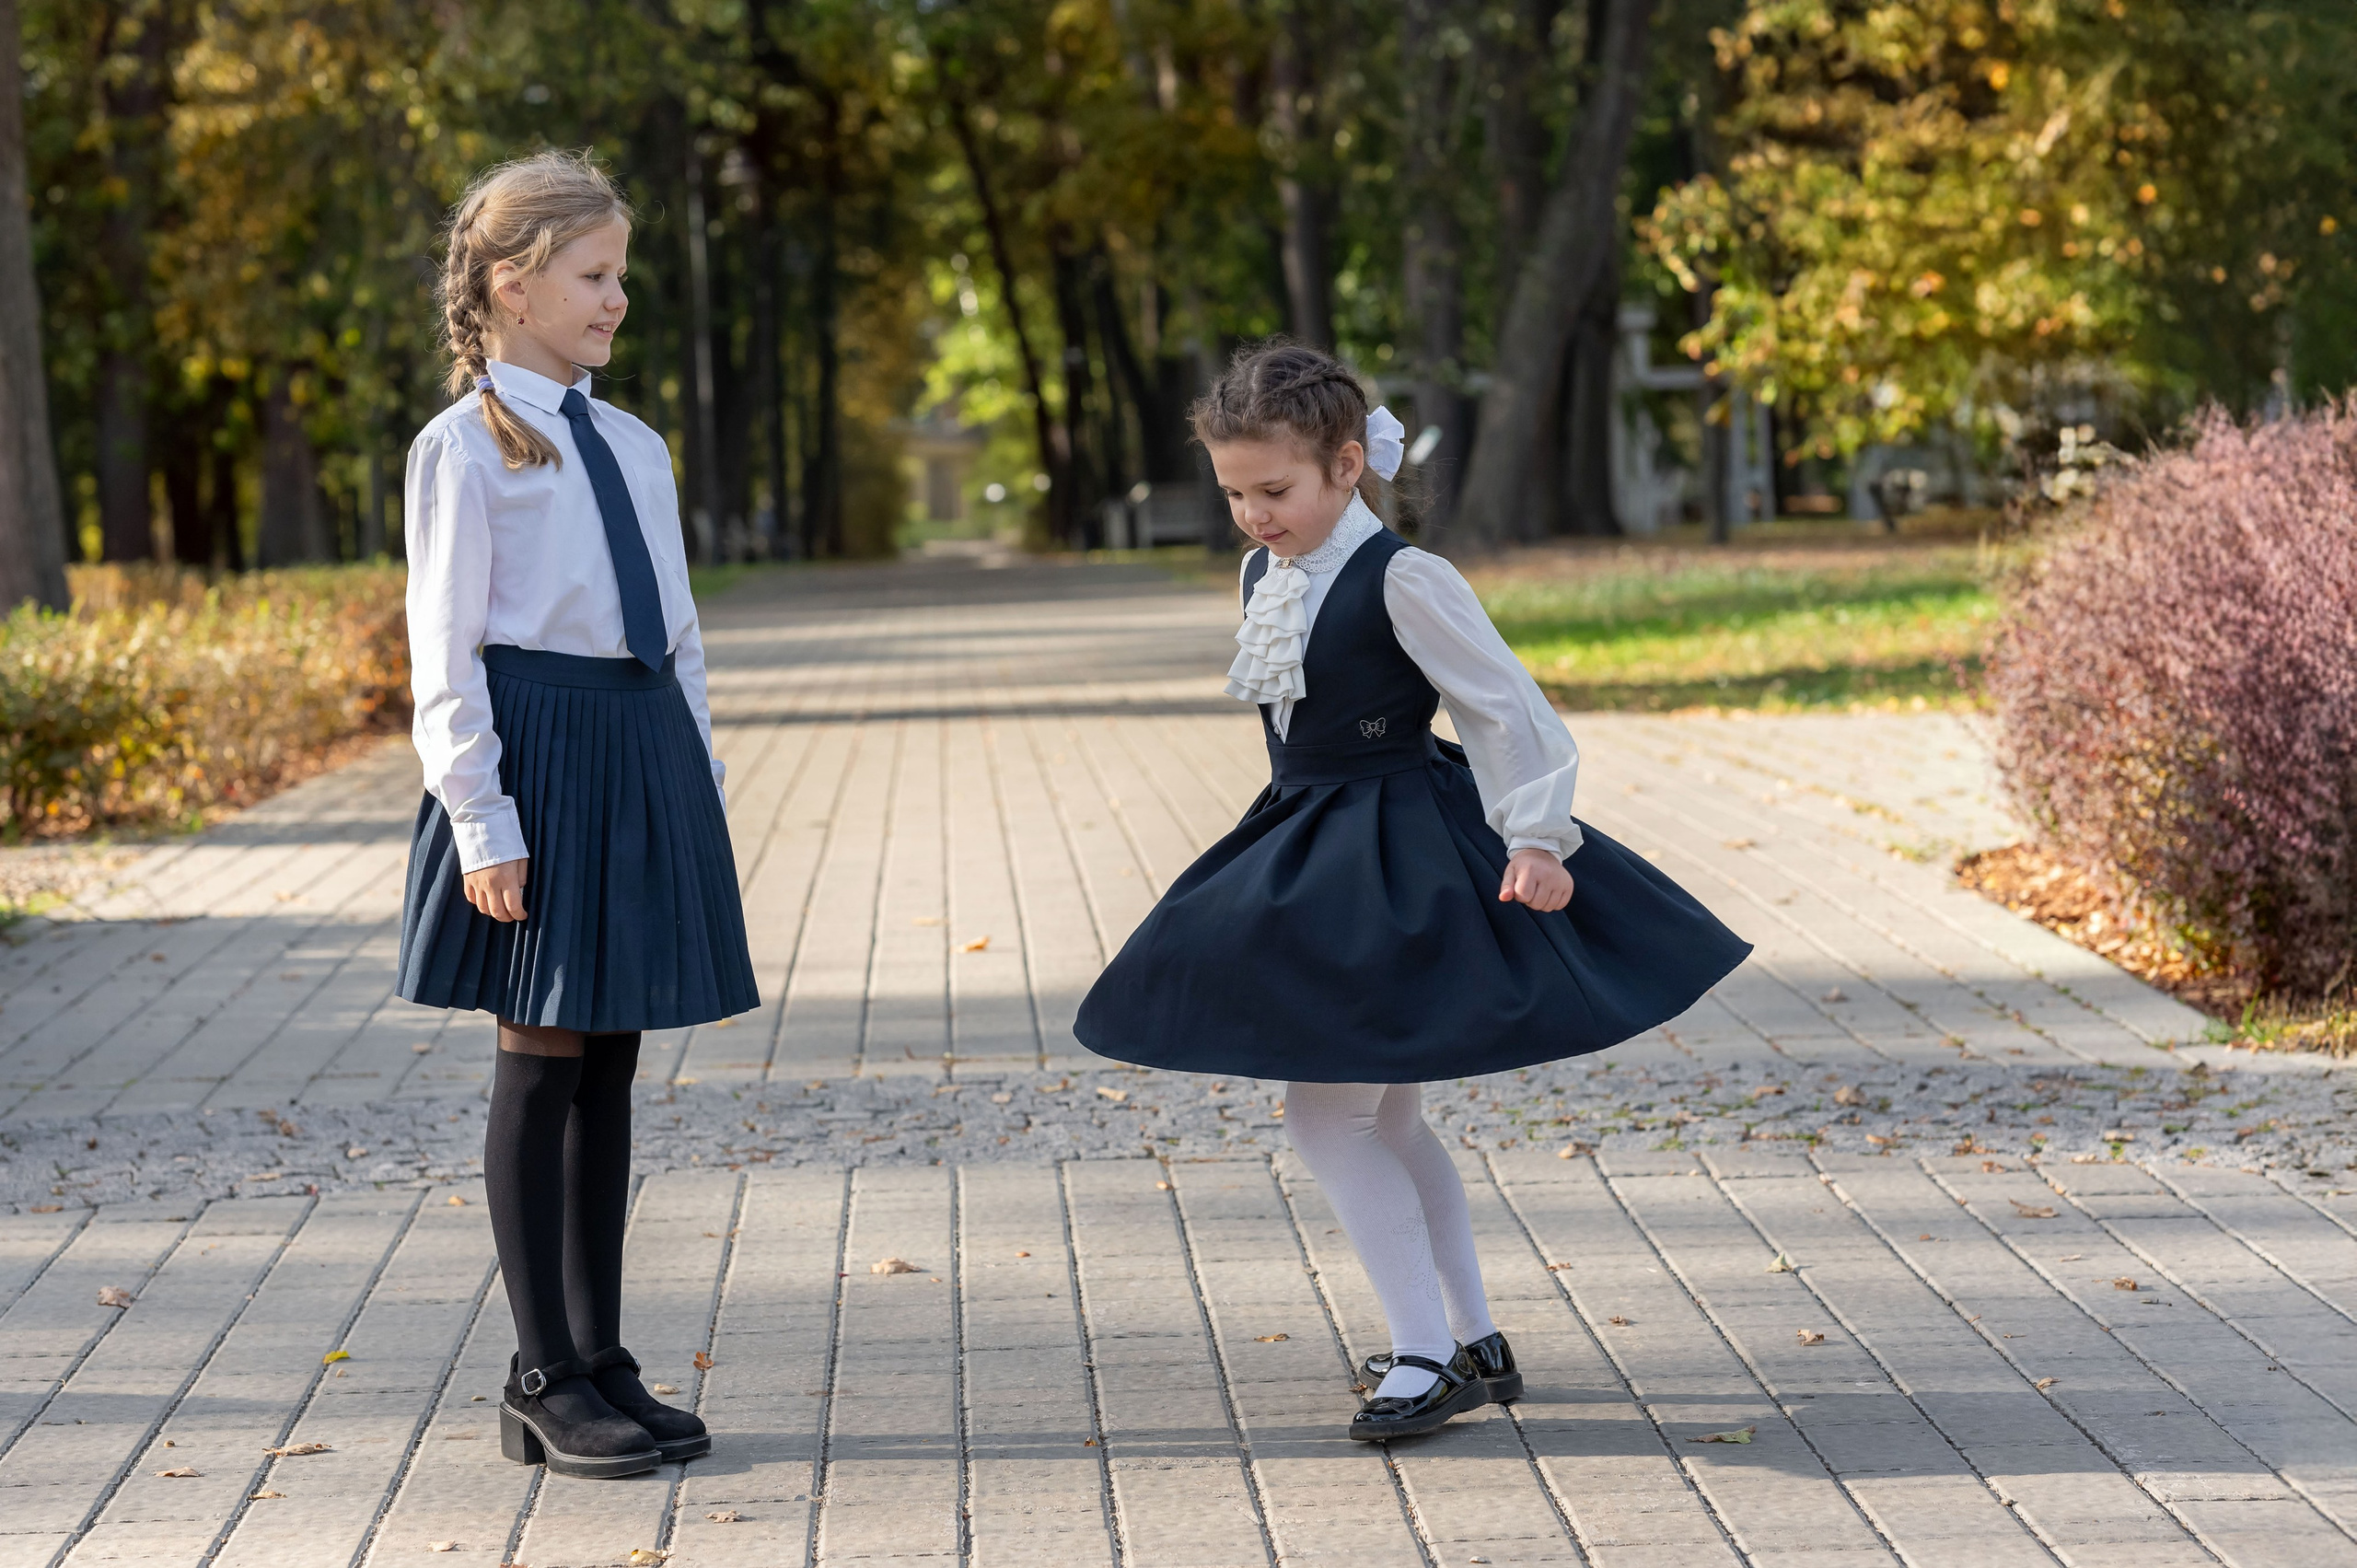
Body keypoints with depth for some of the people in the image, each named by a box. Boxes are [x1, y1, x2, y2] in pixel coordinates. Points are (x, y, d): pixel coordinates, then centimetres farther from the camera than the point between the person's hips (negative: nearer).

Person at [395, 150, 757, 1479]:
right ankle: (547, 1384, 7)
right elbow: (447, 654, -8)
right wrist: (483, 824, -14)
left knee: (611, 1064, 10)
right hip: (540, 756, -6)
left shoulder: (633, 448, 15)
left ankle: (602, 1361, 18)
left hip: (647, 756, 6)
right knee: (545, 1060, -1)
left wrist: (701, 790, 13)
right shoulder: (467, 446, -5)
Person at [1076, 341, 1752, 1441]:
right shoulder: (1264, 577, 6)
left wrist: (1535, 839, -17)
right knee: (1384, 1119, 14)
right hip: (1308, 852, 9)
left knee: (1325, 1112, -13)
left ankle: (1428, 1358, -9)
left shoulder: (1400, 579, -18)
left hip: (1397, 864, -9)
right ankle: (1474, 1344, 24)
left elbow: (1501, 703, -15)